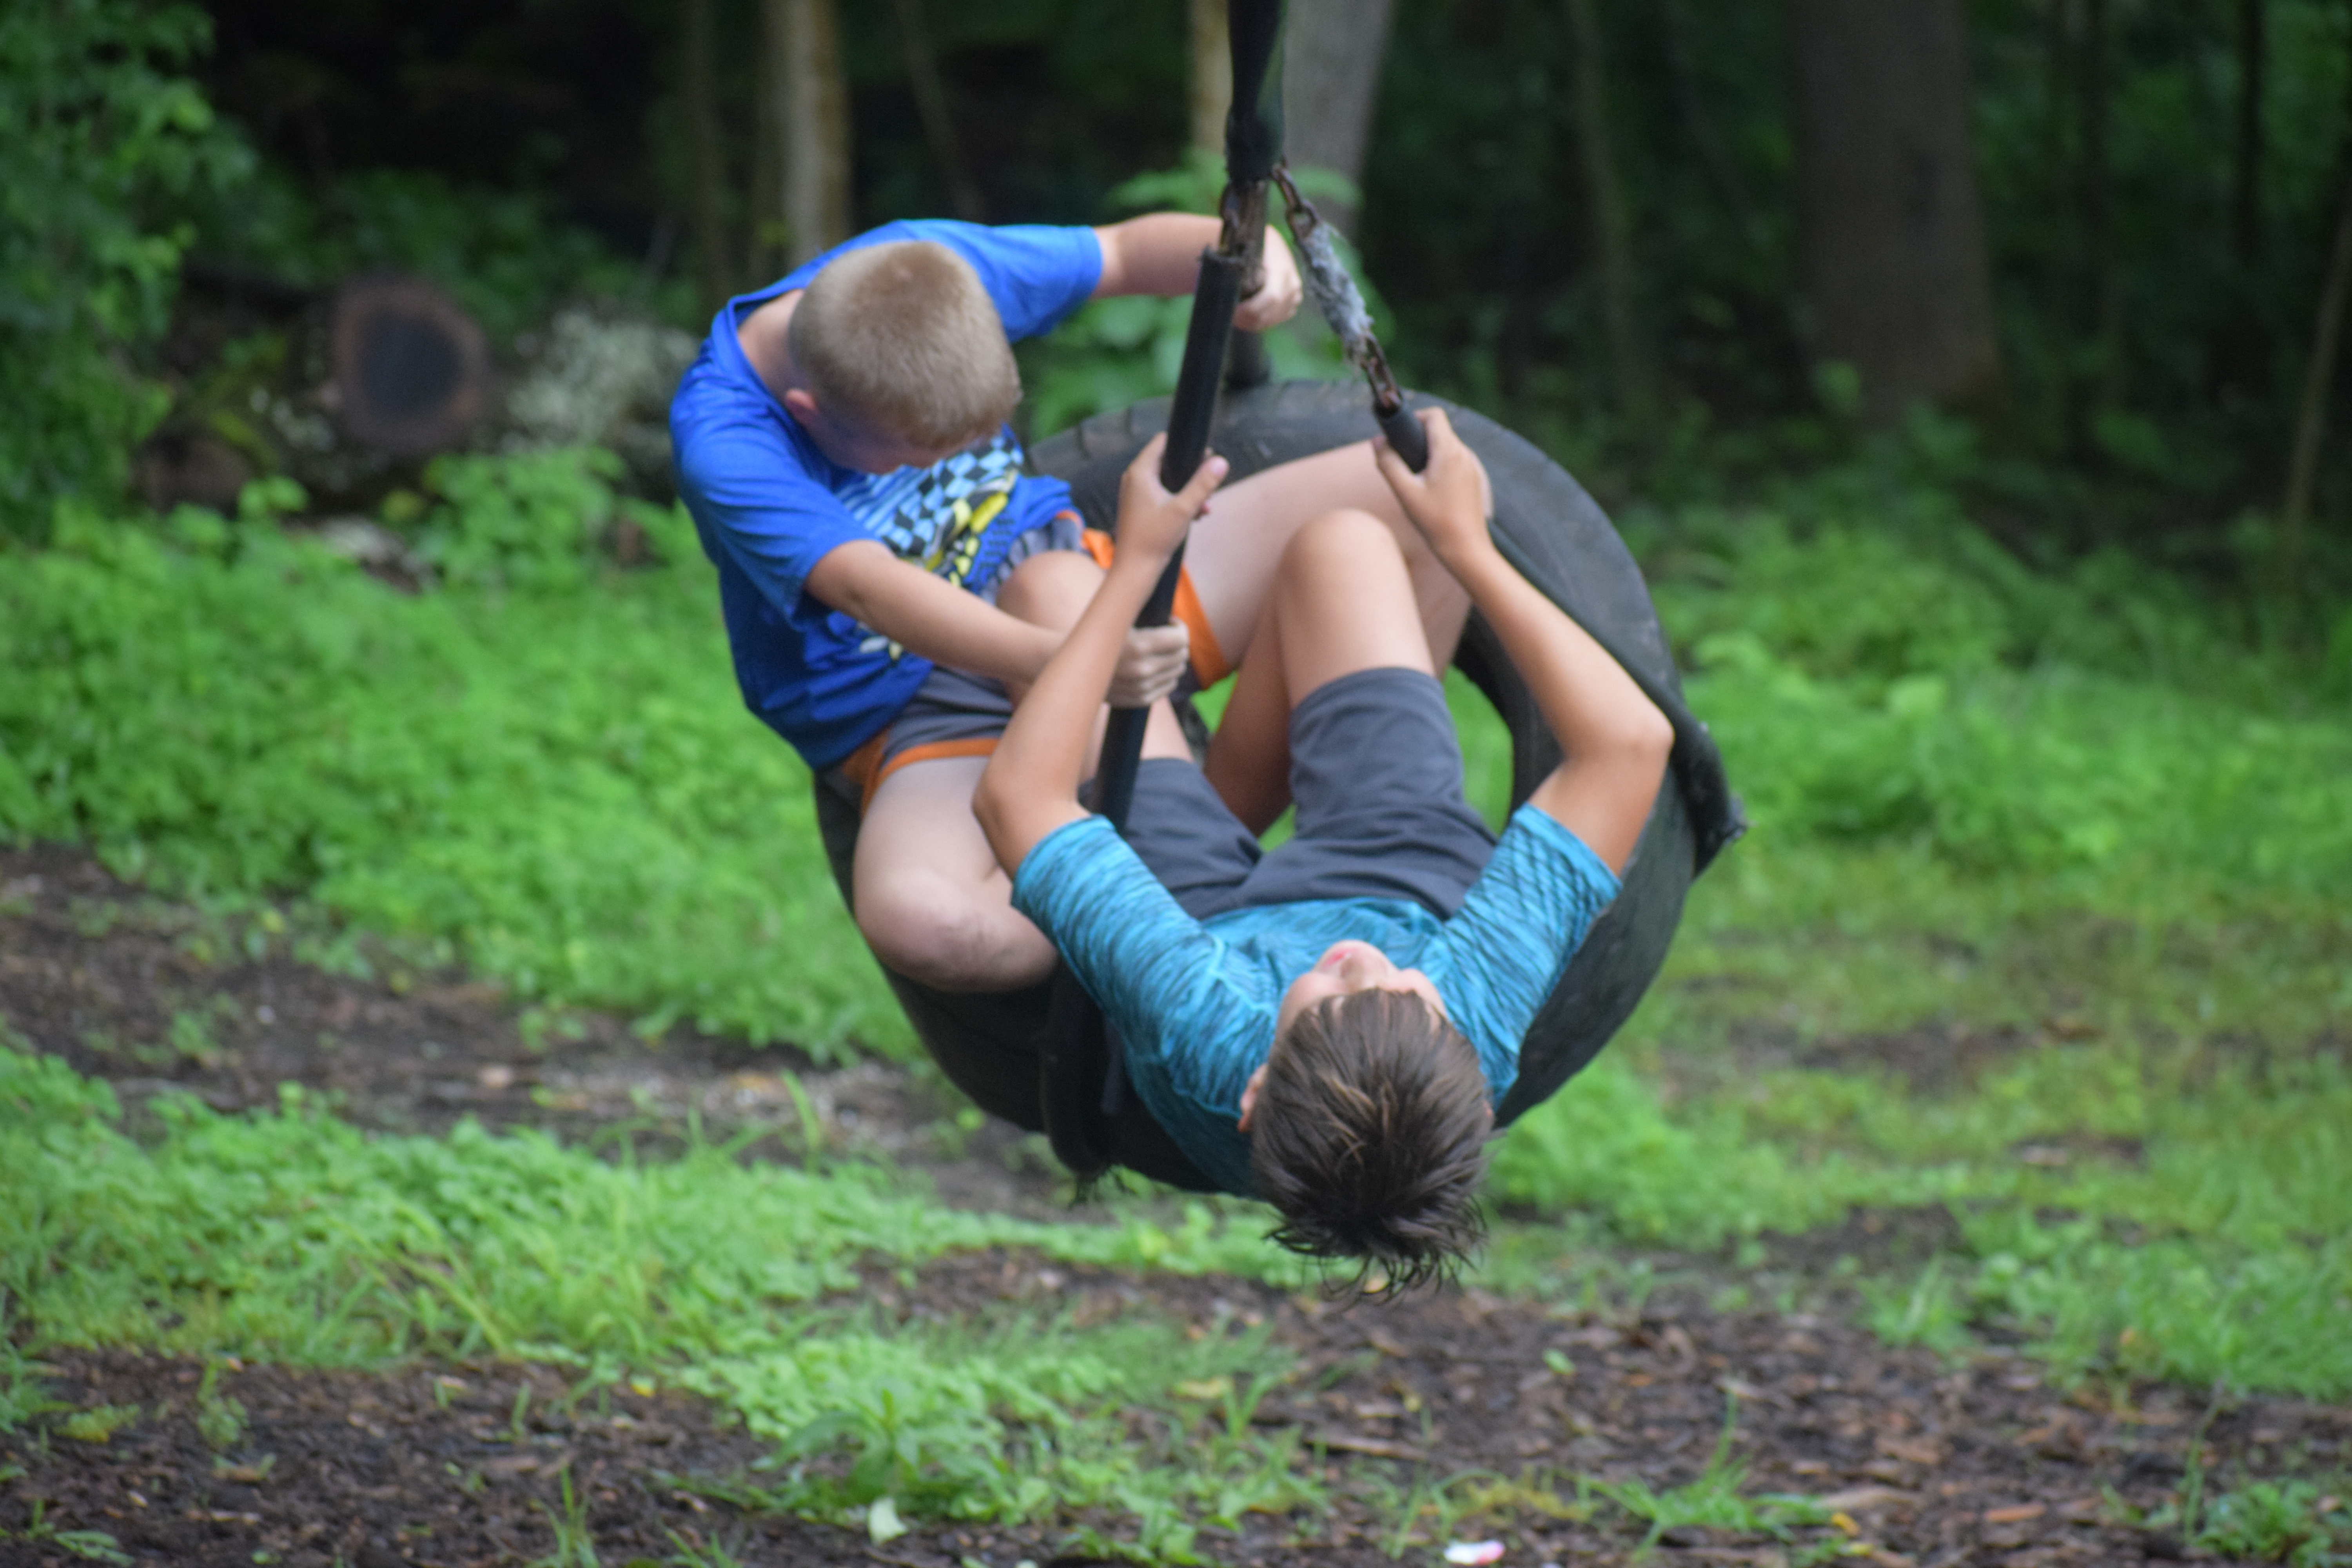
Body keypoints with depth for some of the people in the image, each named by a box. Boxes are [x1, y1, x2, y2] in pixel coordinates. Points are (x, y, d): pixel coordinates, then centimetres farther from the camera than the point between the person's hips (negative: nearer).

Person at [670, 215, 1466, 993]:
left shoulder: (927, 266, -13)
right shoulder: (723, 446, -29)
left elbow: (1125, 252, 2)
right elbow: (868, 589, -43)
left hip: (1081, 589, 6)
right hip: (923, 719, -6)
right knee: (913, 918, -44)